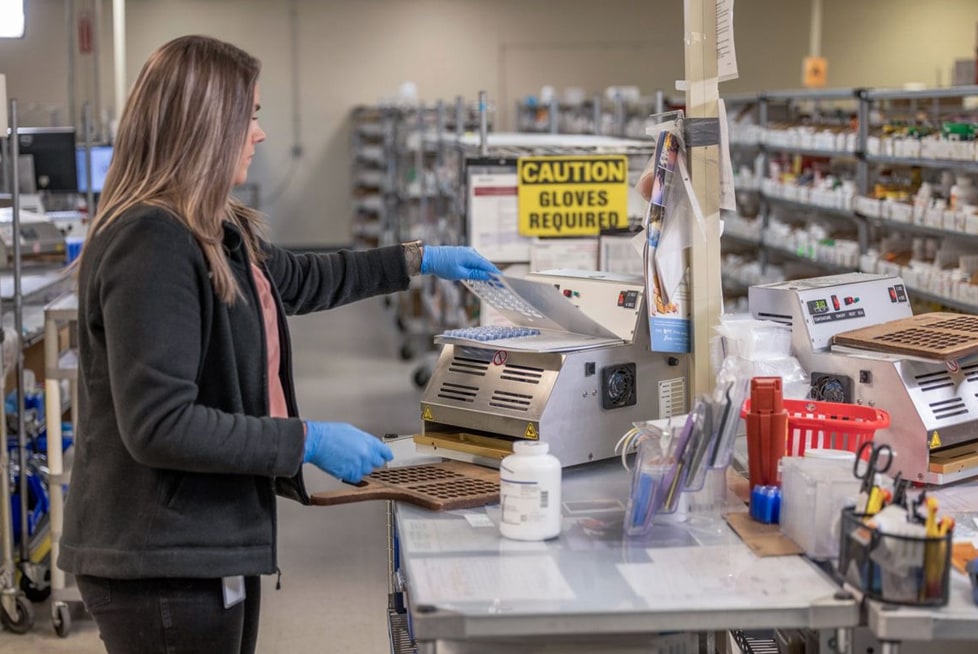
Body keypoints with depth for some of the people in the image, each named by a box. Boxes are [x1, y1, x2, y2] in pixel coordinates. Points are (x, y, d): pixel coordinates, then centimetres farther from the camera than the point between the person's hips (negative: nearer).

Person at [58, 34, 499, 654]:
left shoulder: (219, 233, 9)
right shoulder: (149, 243, -21)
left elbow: (298, 279, 30)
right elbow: (158, 425, -25)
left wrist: (419, 259, 34)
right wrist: (309, 442, -20)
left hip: (212, 544, 10)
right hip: (163, 563, -10)